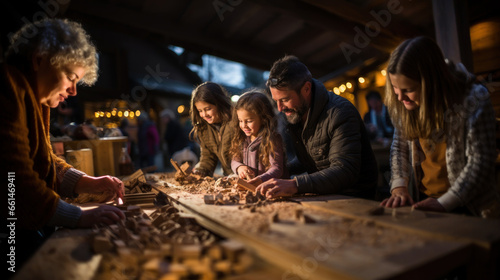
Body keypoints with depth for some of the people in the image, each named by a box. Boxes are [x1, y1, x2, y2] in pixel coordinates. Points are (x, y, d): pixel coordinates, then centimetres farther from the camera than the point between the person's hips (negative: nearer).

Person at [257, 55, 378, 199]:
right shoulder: (295, 114, 5)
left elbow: (345, 171, -31)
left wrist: (295, 184, -41)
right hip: (322, 195, 7)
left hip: (353, 198, -7)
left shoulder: (340, 113, -20)